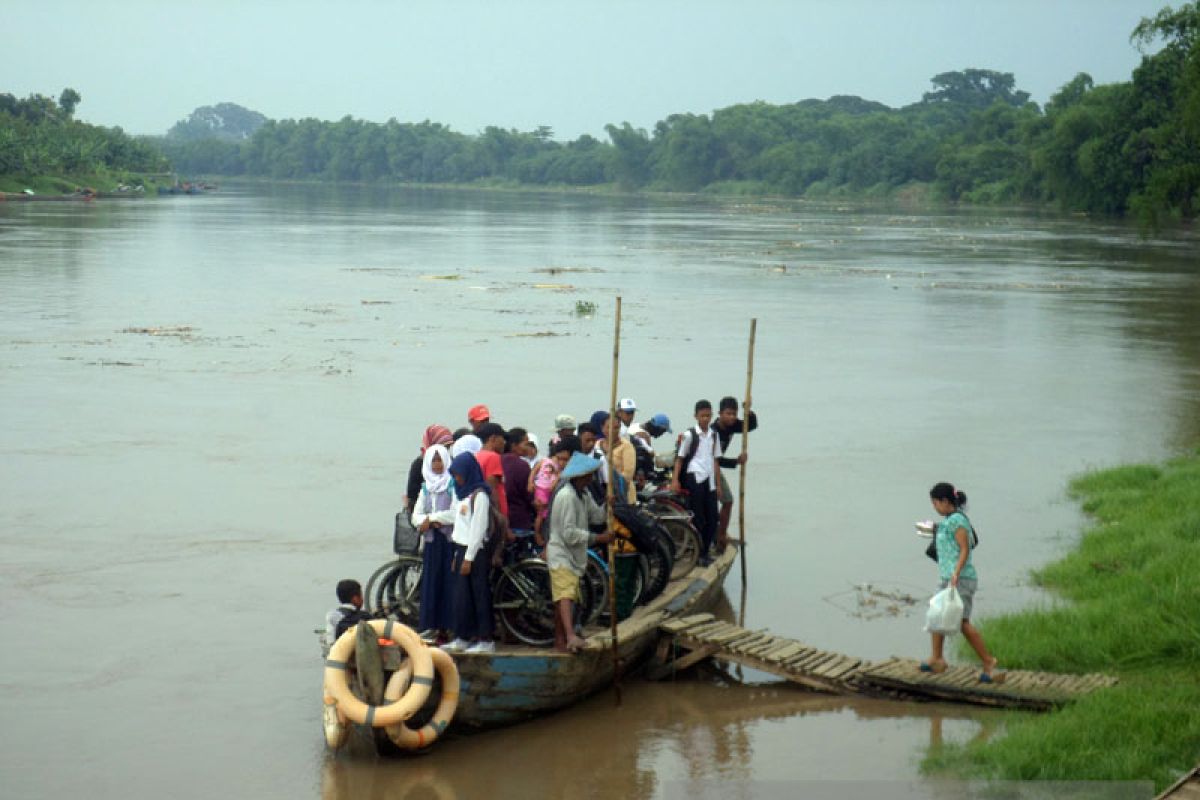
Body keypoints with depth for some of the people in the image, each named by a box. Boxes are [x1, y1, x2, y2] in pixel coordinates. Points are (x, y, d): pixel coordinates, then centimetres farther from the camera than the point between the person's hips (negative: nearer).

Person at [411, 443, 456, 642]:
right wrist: (431, 521, -11)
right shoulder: (426, 487, 14)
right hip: (432, 540, 5)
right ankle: (430, 626, 8)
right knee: (430, 582, 4)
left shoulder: (453, 485, -3)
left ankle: (446, 628, -4)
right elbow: (416, 516, 10)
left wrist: (430, 518, -5)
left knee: (448, 582, -6)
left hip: (450, 540, -5)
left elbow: (455, 514, -13)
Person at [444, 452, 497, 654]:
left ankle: (486, 641, -3)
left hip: (477, 551, -9)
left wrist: (469, 558, -17)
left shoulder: (480, 495, -12)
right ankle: (462, 638, 15)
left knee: (479, 594, -6)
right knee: (461, 595, 9)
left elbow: (478, 529, -16)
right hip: (462, 548, 9)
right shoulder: (463, 494, 16)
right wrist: (457, 555, 15)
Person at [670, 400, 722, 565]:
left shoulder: (714, 435, 13)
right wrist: (675, 480, -11)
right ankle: (699, 553, 5)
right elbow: (680, 458, -2)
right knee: (698, 518, -3)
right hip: (694, 477, -5)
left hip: (709, 479, 5)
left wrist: (719, 483, 14)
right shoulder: (689, 435, -3)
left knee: (712, 518, 4)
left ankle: (706, 550, 18)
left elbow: (715, 460, 16)